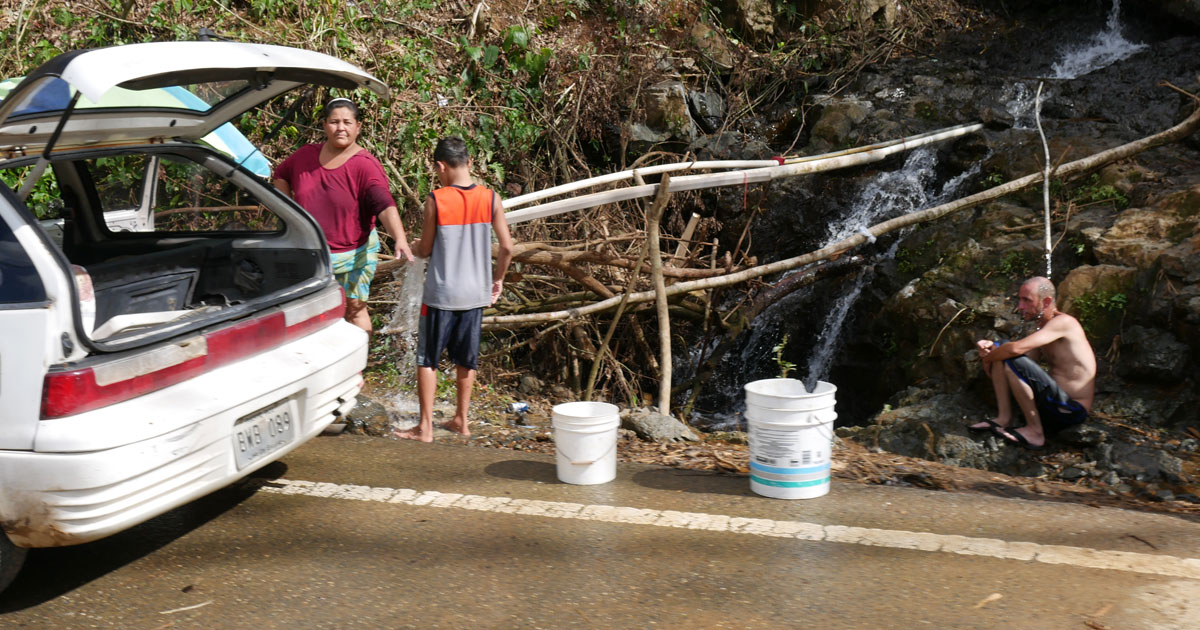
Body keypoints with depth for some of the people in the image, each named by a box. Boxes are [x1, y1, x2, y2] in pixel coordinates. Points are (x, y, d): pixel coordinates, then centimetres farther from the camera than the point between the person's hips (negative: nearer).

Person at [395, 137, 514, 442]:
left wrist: (414, 245, 19)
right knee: (466, 359, 16)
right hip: (475, 293, 4)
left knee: (427, 359, 8)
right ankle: (461, 420, 27)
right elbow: (506, 247, -2)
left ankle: (425, 426, 11)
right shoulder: (490, 199, -4)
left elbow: (425, 250, -5)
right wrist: (498, 279, 14)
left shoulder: (435, 200, -12)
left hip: (441, 294, -4)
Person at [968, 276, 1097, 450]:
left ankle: (1035, 431, -16)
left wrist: (987, 358, -10)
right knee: (1000, 354, 4)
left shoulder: (1063, 322, -16)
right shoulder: (1042, 328, 14)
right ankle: (1004, 418, -2)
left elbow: (1016, 348, -27)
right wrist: (991, 348, -10)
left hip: (1072, 411, -9)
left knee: (1013, 361, -27)